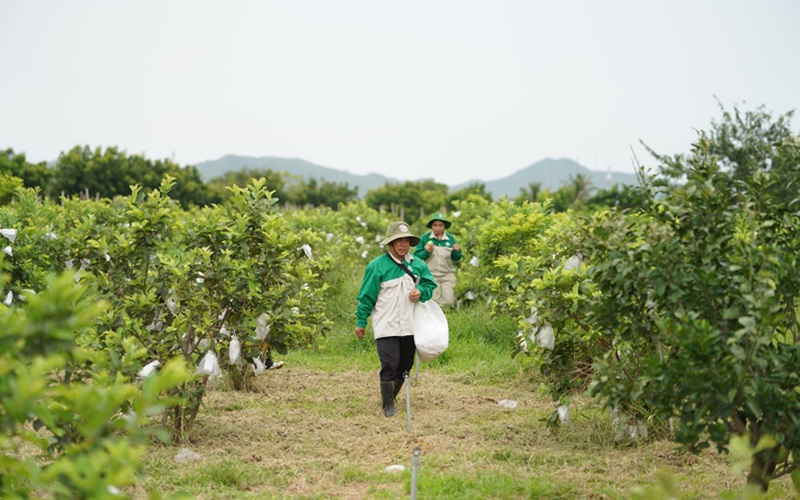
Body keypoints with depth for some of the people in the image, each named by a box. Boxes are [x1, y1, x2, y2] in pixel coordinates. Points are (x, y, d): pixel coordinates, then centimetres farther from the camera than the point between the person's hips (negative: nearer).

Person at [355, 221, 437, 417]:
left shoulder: (417, 264, 6)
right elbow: (367, 296, -2)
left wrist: (421, 292, -8)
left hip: (410, 326, 5)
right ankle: (388, 405, -2)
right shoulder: (377, 266, -7)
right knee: (389, 364, -12)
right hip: (386, 326, -5)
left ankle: (391, 397, 31)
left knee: (405, 365, 11)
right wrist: (361, 322, 0)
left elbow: (430, 285, 16)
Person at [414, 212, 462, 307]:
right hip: (431, 275, -2)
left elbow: (456, 258, 8)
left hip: (447, 275, 2)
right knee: (434, 303, -2)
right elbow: (416, 255, -3)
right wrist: (426, 252, -19)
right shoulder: (424, 238, -1)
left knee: (449, 302, -2)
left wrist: (457, 251, -12)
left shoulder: (450, 239, 7)